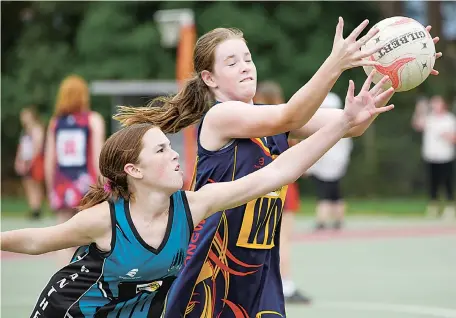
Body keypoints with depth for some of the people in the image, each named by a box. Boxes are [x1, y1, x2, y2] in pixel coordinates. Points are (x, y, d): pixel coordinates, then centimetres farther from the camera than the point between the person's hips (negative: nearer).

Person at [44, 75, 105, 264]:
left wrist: (51, 190, 14)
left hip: (62, 186, 3)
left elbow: (49, 162, 5)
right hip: (87, 184, -3)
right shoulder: (93, 120, -3)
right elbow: (97, 158, -8)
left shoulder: (55, 122, 7)